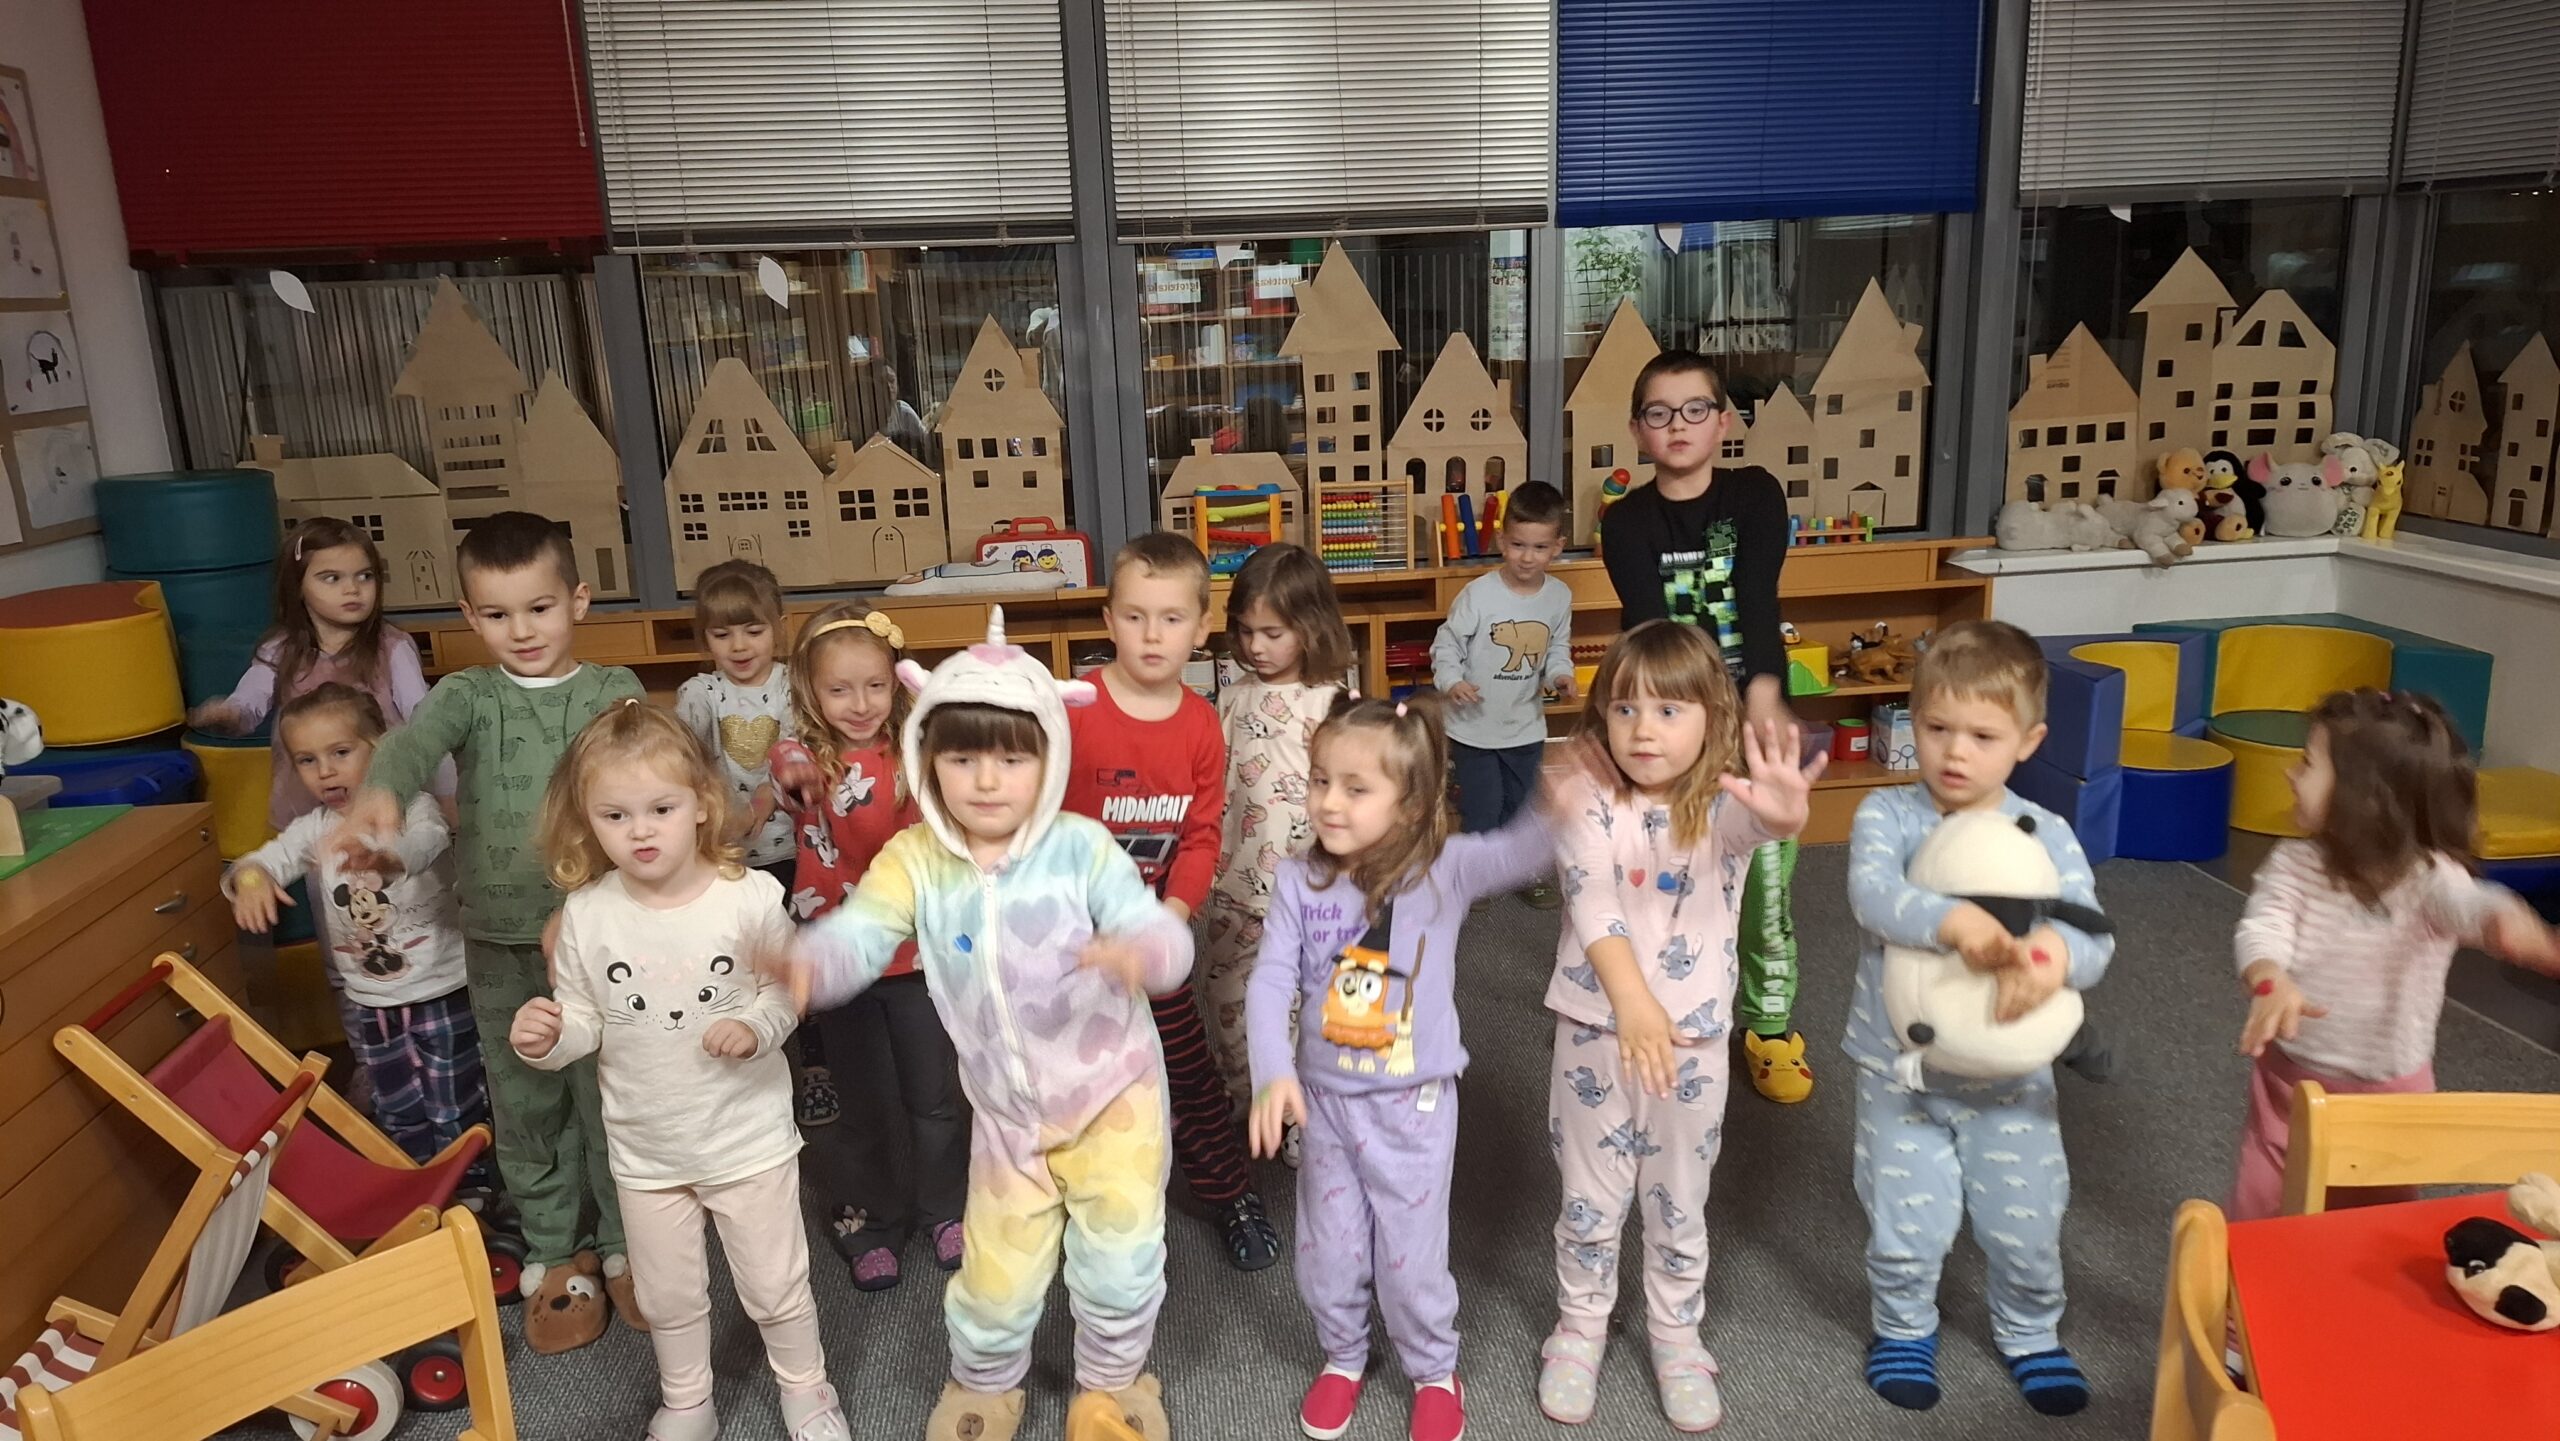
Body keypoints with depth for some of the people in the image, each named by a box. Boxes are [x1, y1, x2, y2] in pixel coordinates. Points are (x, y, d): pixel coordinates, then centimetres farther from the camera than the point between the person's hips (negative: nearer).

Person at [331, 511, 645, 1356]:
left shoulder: (614, 692, -1)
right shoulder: (467, 695, -1)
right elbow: (413, 741, -22)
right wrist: (378, 798, -45)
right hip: (499, 940, 1)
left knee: (610, 1095, 10)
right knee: (525, 1103, 13)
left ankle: (625, 1244, 29)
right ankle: (552, 1256, 31)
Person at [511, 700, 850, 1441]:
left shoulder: (749, 896, -17)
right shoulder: (586, 914, -11)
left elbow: (787, 987, -6)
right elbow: (585, 1022, -2)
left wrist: (756, 1027, -25)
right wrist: (545, 1040, -23)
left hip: (749, 1135, -2)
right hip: (645, 1147, 2)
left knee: (776, 1284, 14)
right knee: (667, 1295, 22)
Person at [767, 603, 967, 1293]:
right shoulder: (804, 756, -9)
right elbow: (790, 776, -32)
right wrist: (798, 776, -58)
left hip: (916, 951, 1)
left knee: (935, 1093, 12)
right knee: (863, 1100, 12)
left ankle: (943, 1209, 33)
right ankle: (872, 1220, 32)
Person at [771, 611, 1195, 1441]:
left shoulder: (1080, 848, -18)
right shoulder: (916, 860, -12)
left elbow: (1163, 935, -26)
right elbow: (859, 933, -26)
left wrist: (1138, 951, -51)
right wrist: (805, 964, -49)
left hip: (1114, 1092, -1)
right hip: (1007, 1113, 2)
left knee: (1121, 1257, 8)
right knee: (998, 1274, 11)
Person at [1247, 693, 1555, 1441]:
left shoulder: (1443, 870, -16)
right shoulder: (1300, 881, -10)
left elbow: (1520, 853, -32)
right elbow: (1272, 981, -13)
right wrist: (1273, 1073, -26)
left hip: (1414, 1104, -2)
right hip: (1325, 1099, 2)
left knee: (1411, 1256, 11)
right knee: (1327, 1252, 17)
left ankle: (1435, 1372, 40)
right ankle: (1342, 1357, 46)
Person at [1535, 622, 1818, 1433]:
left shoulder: (1722, 807, -10)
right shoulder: (1588, 806, -11)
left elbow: (1750, 823, -35)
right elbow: (1593, 911, -22)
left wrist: (1783, 815, -60)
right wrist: (1633, 1005, -36)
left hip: (1694, 1038, 1)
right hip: (1597, 1031, 0)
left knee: (1679, 1204, 17)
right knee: (1591, 1200, 14)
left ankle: (1676, 1337, 38)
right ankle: (1580, 1329, 36)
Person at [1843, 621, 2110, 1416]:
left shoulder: (2047, 836, -9)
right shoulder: (1887, 814, -12)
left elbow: (2095, 940, -18)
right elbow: (1871, 892, -30)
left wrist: (2056, 955, -41)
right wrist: (1952, 920, -47)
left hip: (2010, 1076, 1)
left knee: (2027, 1224, 15)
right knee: (1907, 1226, 10)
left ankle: (2030, 1331, 44)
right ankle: (1904, 1325, 39)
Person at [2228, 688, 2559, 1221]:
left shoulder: (2426, 876, -20)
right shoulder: (2293, 864, -11)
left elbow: (2469, 902, -42)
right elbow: (2261, 928, -25)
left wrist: (2509, 922, -67)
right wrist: (2270, 983, -49)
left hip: (2387, 1093, -2)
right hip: (2290, 1077, 2)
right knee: (2259, 1209, 15)